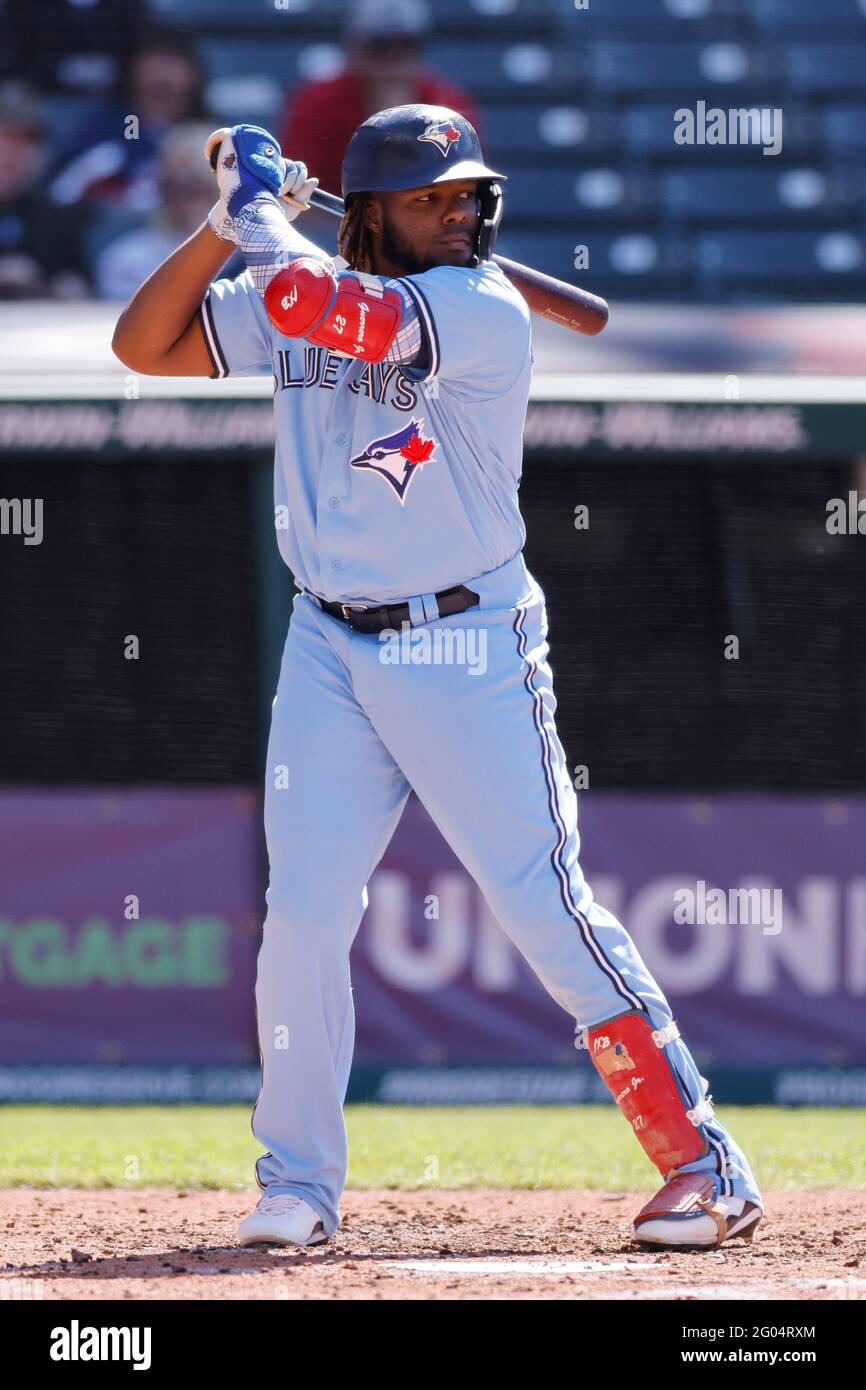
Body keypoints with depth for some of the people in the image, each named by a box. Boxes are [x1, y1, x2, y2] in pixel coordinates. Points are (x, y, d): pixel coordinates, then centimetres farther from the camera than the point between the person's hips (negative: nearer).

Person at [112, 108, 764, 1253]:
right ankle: (298, 1182, 11)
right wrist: (229, 220, -2)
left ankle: (706, 1165, -1)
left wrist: (265, 215, -9)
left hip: (467, 652, -5)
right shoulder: (298, 301, 6)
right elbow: (144, 344, 8)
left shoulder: (485, 311, -14)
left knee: (549, 910, -7)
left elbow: (305, 300, -26)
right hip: (330, 648, 5)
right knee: (303, 913, -2)